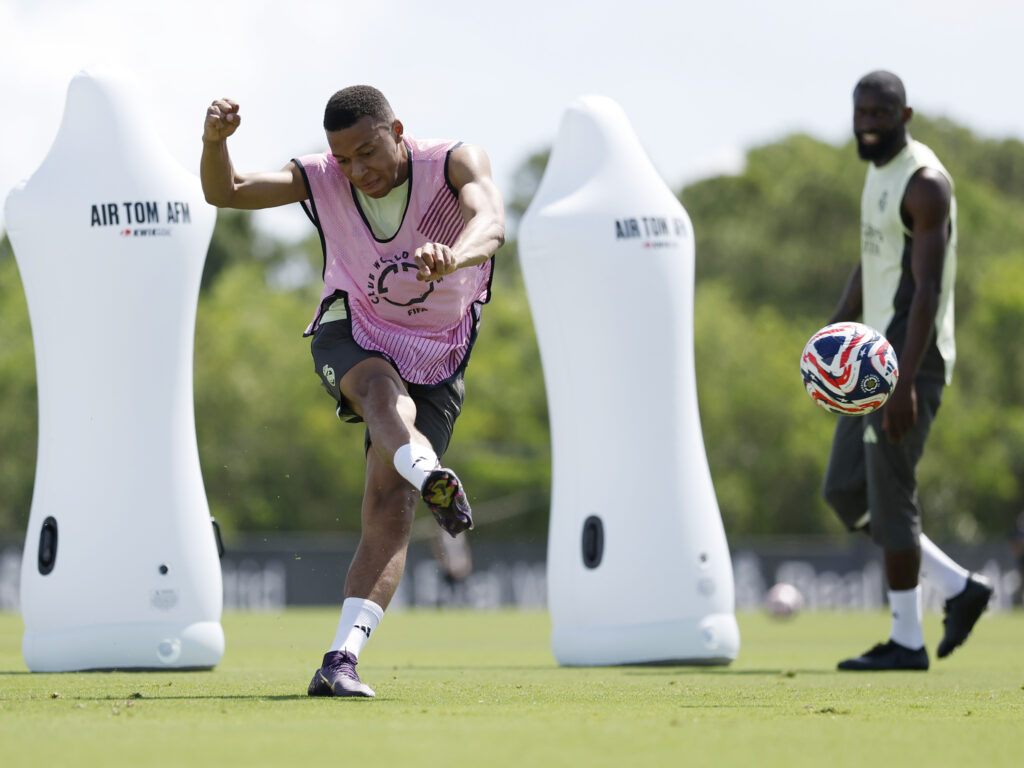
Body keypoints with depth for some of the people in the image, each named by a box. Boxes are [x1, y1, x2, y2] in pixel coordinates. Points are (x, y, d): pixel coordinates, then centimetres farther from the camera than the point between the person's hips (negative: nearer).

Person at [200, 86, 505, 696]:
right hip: (351, 335, 0)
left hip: (437, 359, 0)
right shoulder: (322, 179, -9)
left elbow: (490, 223, -38)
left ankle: (343, 658, -19)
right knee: (383, 387, -38)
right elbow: (225, 193, -9)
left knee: (391, 509, -14)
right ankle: (430, 479, -68)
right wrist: (215, 142, -32)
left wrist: (453, 257, -62)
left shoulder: (455, 164, -17)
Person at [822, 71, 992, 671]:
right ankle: (960, 588, 16)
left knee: (890, 496, -6)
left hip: (912, 358, -10)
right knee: (845, 492, 9)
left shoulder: (925, 184, -16)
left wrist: (905, 384, -28)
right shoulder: (880, 173, 14)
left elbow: (928, 290, -23)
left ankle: (907, 641, 3)